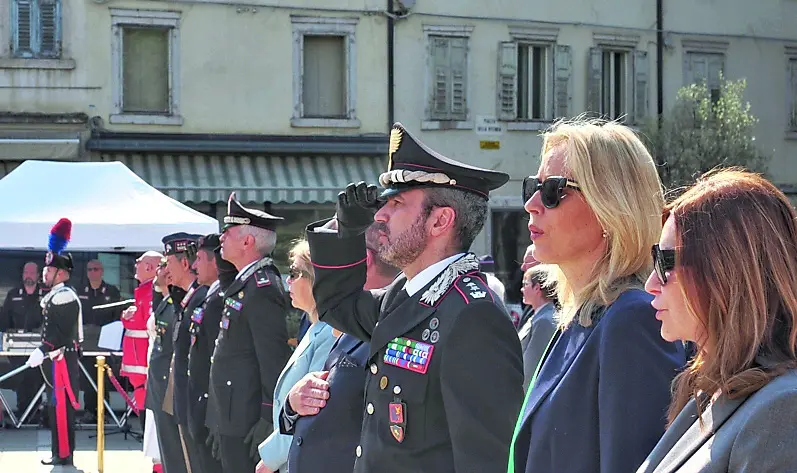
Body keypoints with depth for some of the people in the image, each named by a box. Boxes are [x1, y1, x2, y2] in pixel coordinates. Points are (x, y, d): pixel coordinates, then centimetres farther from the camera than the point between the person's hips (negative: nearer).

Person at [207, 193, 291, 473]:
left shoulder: (262, 288, -16)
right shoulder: (245, 283, 15)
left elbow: (274, 358, -21)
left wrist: (269, 419, -22)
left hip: (246, 423, -10)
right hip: (232, 419, 10)